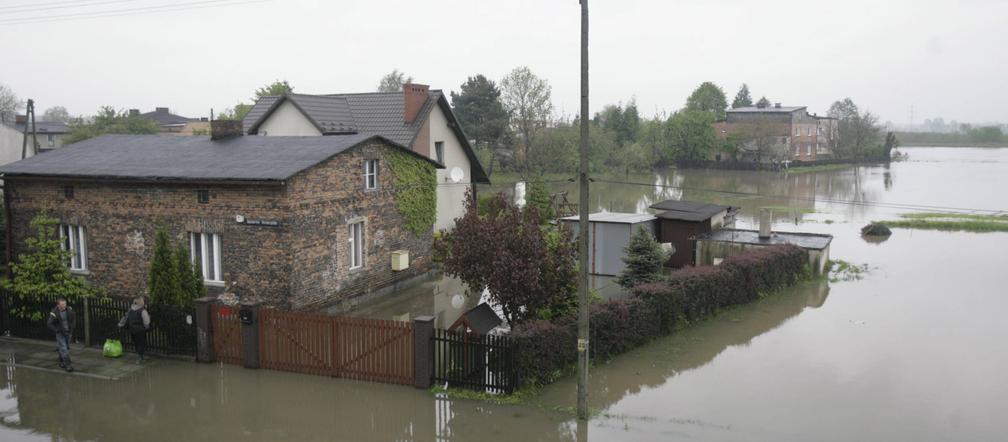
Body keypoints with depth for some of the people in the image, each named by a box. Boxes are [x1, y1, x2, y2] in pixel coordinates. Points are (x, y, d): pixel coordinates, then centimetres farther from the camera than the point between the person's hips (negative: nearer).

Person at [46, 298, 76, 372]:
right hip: (60, 333, -5)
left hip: (68, 332, 5)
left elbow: (74, 318, 12)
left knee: (67, 347, 16)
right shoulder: (54, 313, -19)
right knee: (63, 349, -9)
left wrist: (72, 327, 3)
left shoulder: (69, 310, -6)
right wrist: (57, 330, -17)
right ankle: (67, 365, -8)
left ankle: (62, 361, 36)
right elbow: (49, 324, -14)